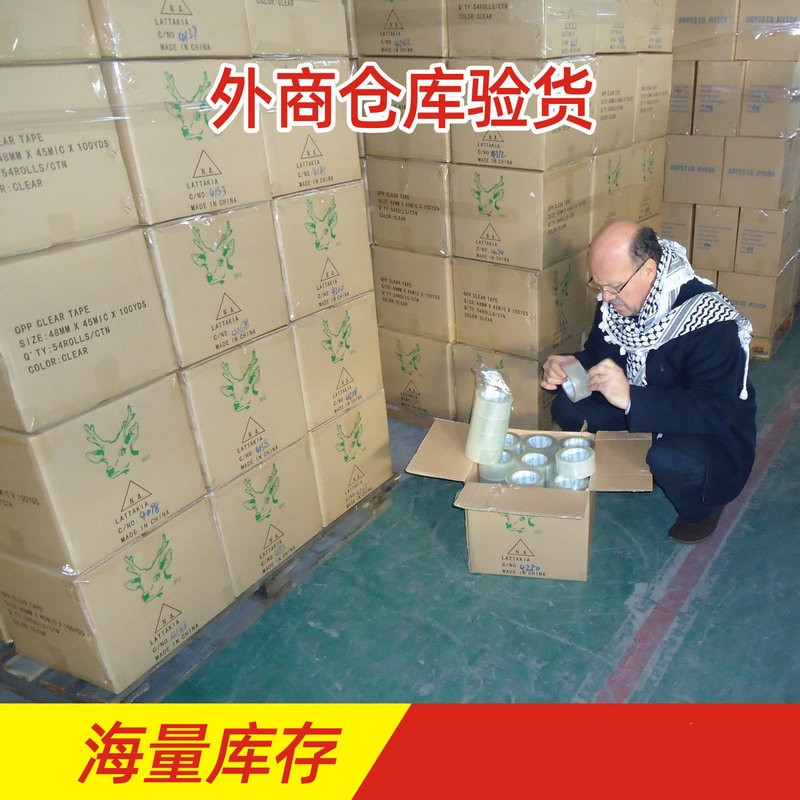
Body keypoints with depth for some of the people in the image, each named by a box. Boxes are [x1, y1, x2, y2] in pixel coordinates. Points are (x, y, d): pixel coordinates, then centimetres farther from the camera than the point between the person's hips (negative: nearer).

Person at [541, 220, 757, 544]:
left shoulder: (711, 323, -30)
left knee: (670, 459, -38)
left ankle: (700, 510, -1)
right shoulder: (615, 301, -9)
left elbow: (718, 411, -35)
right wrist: (571, 365, -20)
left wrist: (631, 398, -47)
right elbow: (596, 353, 5)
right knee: (567, 407, -13)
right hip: (638, 420, 6)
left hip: (713, 435, -6)